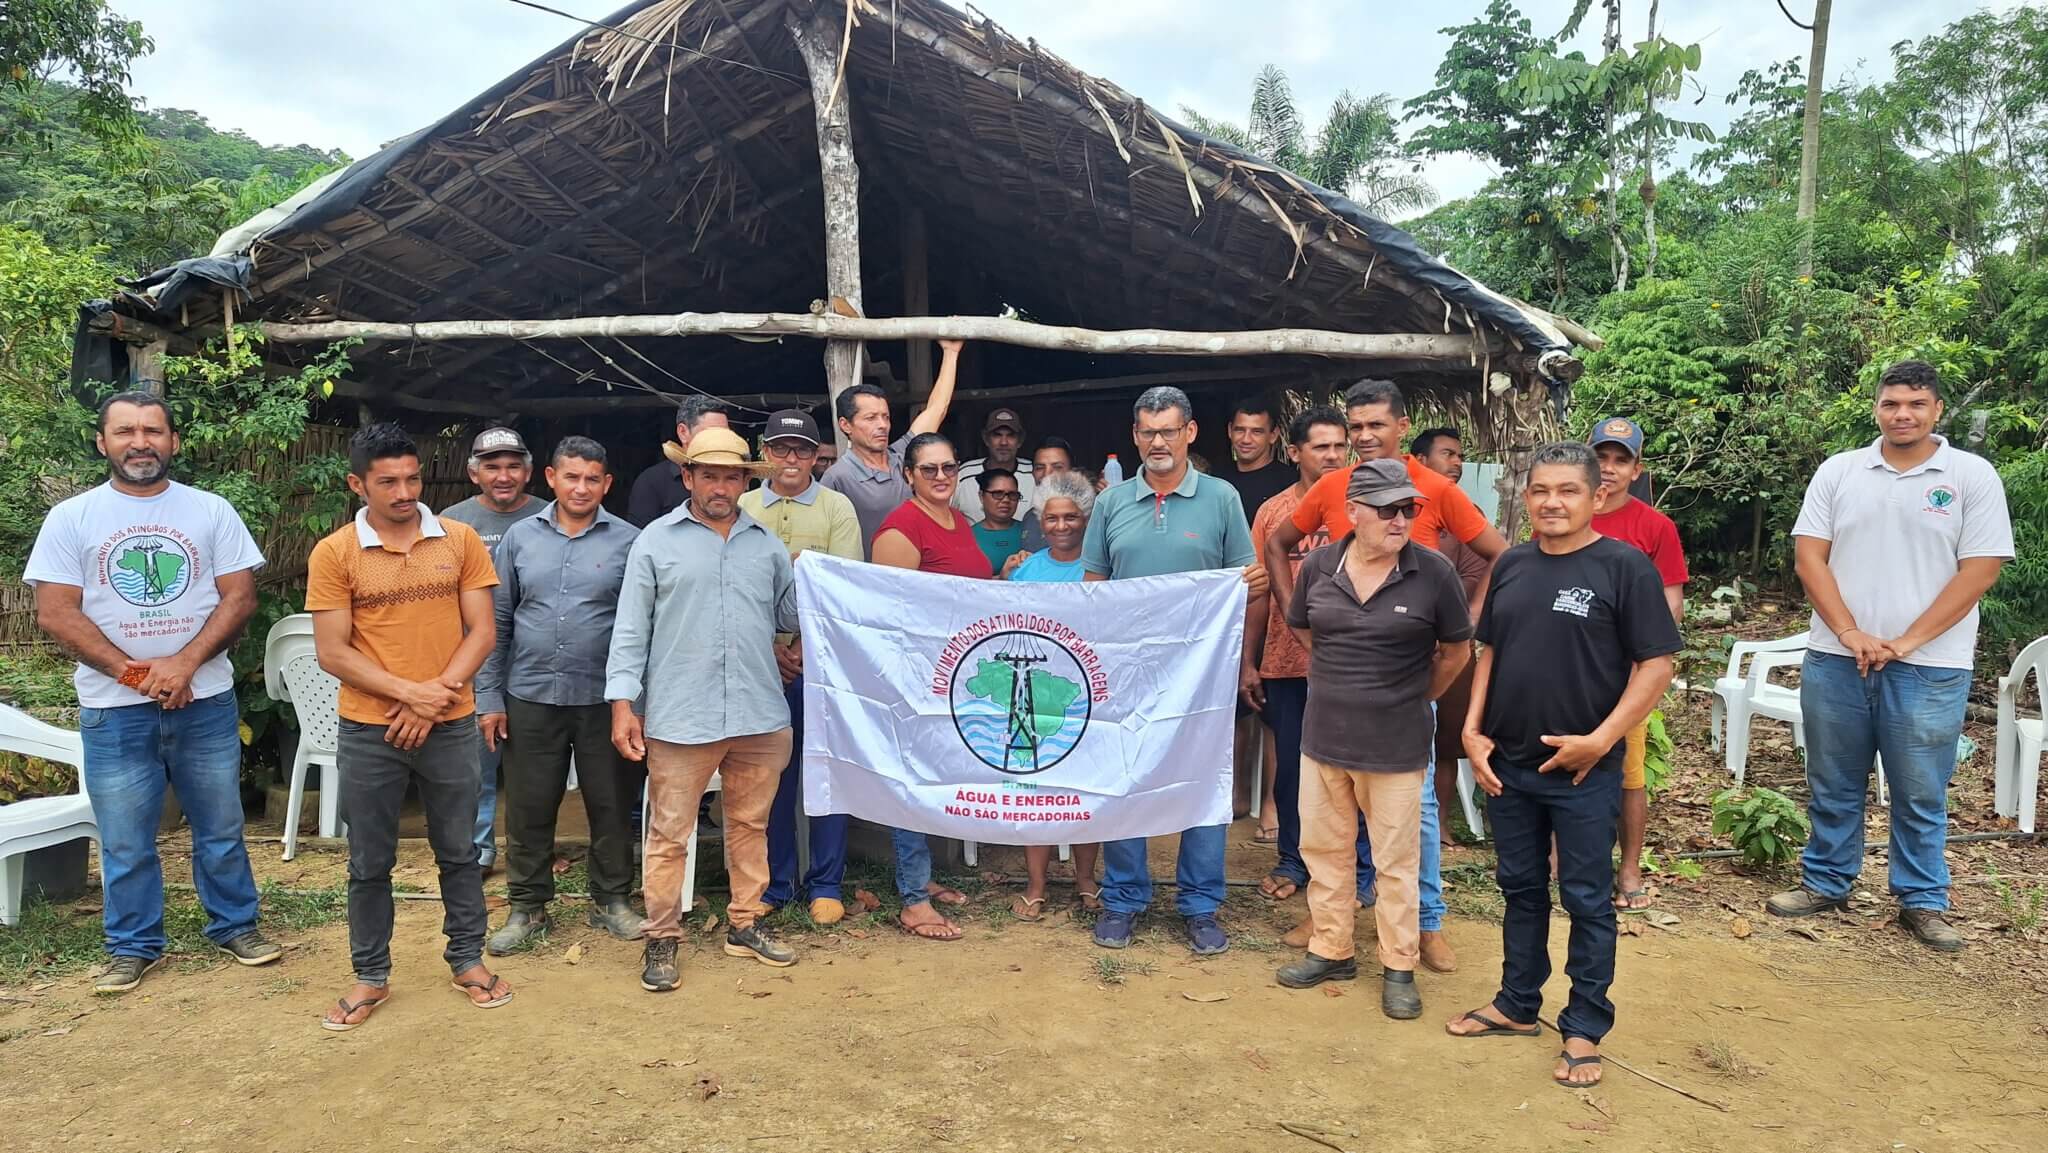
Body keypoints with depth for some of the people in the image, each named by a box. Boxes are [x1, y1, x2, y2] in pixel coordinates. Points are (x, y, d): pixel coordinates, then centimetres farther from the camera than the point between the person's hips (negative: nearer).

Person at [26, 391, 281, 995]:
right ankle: (133, 946, 25)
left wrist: (182, 664, -15)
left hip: (205, 702, 1)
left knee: (220, 827, 11)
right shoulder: (71, 518, 1)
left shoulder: (212, 511, 2)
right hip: (113, 710, 0)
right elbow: (55, 613, -4)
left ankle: (235, 925, 27)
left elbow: (240, 597, -3)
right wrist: (132, 671, -13)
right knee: (125, 840, 9)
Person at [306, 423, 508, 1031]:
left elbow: (482, 632, -2)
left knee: (459, 851, 14)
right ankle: (371, 976, 27)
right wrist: (408, 691, -16)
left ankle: (468, 958, 30)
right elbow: (332, 652, -6)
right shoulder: (334, 553, -4)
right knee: (369, 863, 12)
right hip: (368, 732, -1)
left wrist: (433, 697, -12)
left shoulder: (460, 540, -1)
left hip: (451, 727, 1)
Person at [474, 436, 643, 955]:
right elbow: (497, 621, 7)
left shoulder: (628, 542, -2)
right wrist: (489, 698, 3)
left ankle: (611, 901, 25)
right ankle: (527, 908, 25)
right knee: (528, 809, 9)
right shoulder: (520, 537, 5)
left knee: (611, 806, 8)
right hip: (530, 698, 2)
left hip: (603, 699, -1)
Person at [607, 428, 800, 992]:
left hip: (760, 715, 3)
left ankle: (745, 925, 29)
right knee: (669, 834, 3)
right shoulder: (655, 542, 3)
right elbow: (631, 629, 0)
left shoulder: (767, 545, 12)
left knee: (750, 824, 15)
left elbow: (791, 613, 14)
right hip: (681, 718, -3)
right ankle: (662, 939, 17)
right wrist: (622, 703, -5)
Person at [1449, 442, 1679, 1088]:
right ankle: (1517, 1006, 32)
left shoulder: (1625, 567, -9)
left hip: (1583, 770, -5)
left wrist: (1599, 741, -16)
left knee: (1587, 901, 7)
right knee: (1521, 889, 17)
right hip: (1507, 765, 5)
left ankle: (1584, 1030, 21)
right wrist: (1473, 730, 4)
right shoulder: (1512, 565, 7)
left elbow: (1656, 665, -11)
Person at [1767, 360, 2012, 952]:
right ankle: (1826, 882, 27)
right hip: (1835, 660, 2)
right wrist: (1850, 634, -10)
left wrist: (1906, 643, -12)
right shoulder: (1838, 471, 5)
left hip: (1929, 667, -2)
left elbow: (1980, 571, -6)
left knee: (1921, 794, 8)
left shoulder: (1972, 476, -1)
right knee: (1833, 785, 12)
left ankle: (1923, 901, 23)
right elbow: (1810, 557, 1)